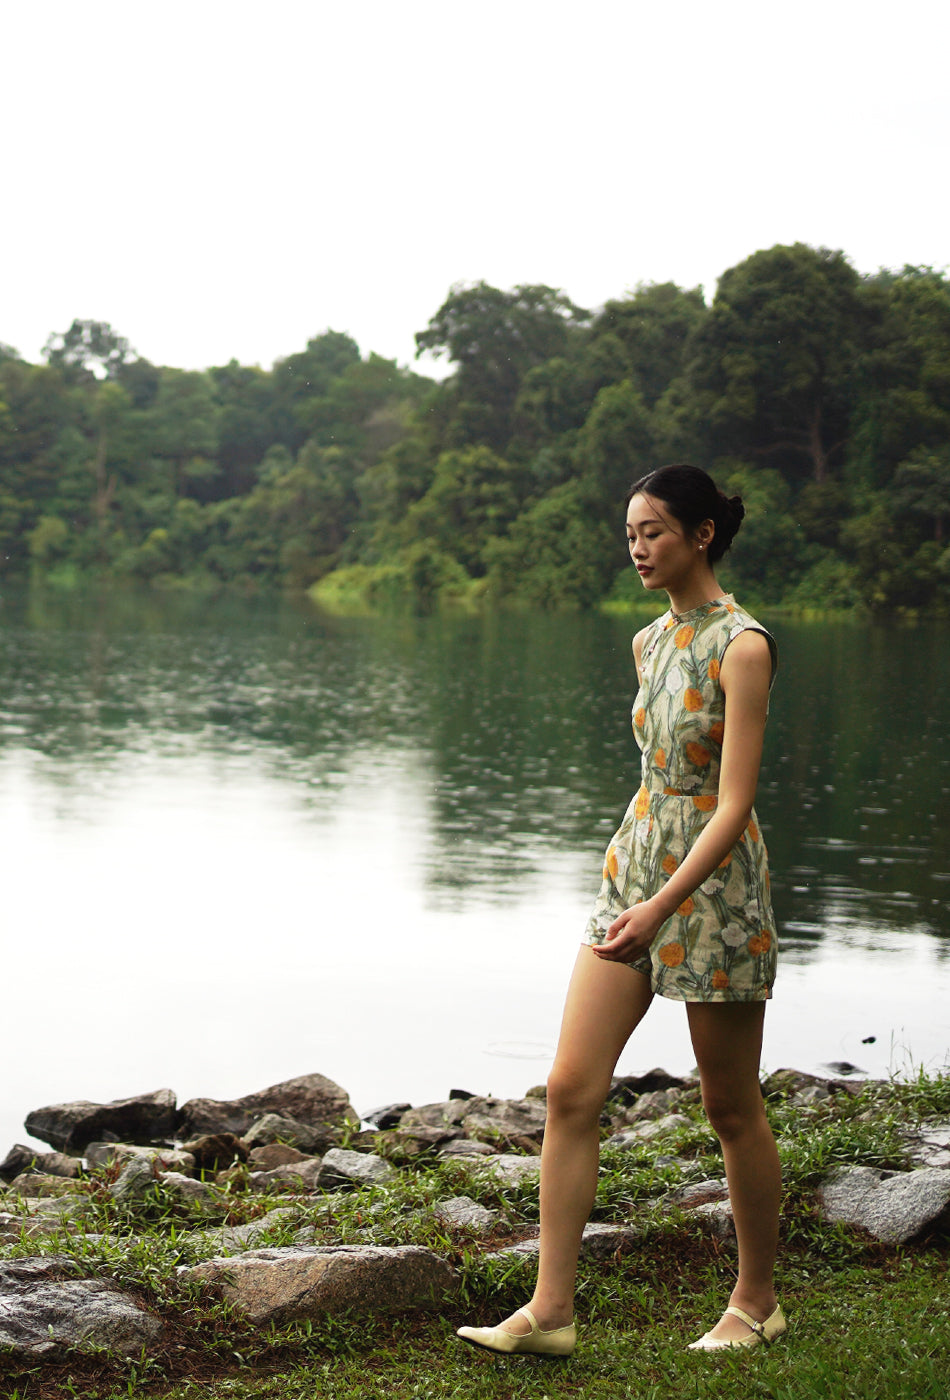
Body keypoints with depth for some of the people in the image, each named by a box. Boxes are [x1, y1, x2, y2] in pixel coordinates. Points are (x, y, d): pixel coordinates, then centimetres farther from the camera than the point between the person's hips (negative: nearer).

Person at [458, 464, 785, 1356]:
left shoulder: (741, 646, -14)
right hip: (633, 870, 7)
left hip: (713, 882, -7)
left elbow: (734, 802, -20)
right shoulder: (650, 641, 10)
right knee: (571, 1088, -1)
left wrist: (662, 905, -28)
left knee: (730, 1107, 6)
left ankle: (757, 1301, 24)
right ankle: (550, 1310, 4)